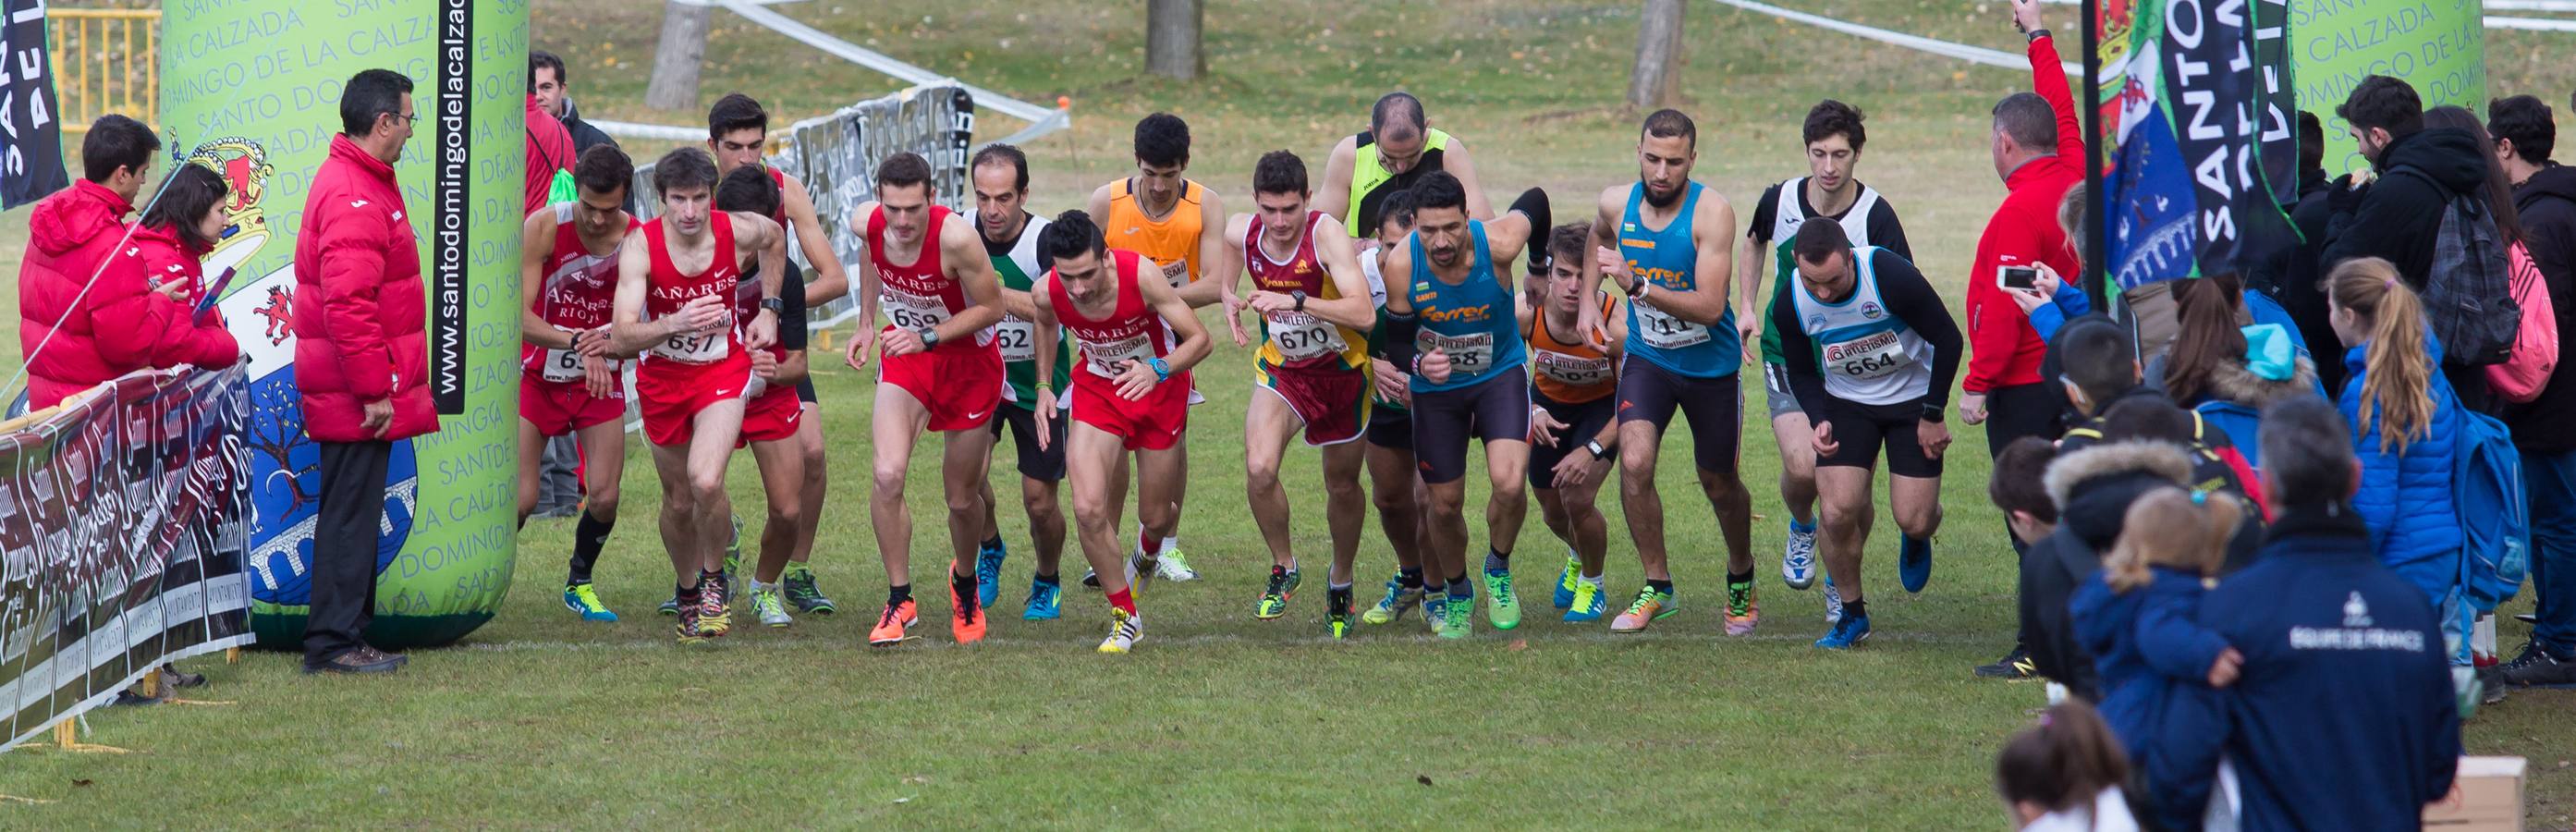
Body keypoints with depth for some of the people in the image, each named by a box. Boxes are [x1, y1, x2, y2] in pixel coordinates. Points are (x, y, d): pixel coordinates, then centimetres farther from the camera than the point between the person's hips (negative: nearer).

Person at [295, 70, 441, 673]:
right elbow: (348, 305, -25)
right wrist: (374, 388, -23)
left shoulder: (357, 183, 17)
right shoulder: (354, 199, -18)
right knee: (351, 512, -7)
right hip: (355, 395, -11)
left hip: (356, 393, 11)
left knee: (356, 510, 14)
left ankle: (349, 633, 20)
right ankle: (333, 644, -4)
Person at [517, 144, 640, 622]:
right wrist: (576, 343, -38)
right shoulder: (544, 228, -19)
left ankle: (579, 584, 21)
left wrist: (612, 342, -32)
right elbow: (520, 316, -23)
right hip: (539, 374, -2)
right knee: (521, 498, -9)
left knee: (604, 497, -5)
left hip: (601, 380, 2)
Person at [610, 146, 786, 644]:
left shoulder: (738, 232, -18)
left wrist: (769, 308, 8)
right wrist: (676, 324, -48)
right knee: (678, 500, 12)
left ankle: (714, 580, 5)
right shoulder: (640, 248, -23)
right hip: (662, 376, 1)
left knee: (706, 482, -23)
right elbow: (622, 338, -31)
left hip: (723, 369, -1)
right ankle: (687, 592, 40)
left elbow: (773, 236, 11)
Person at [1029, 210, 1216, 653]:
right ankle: (1125, 617, 3)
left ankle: (1146, 552, 49)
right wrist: (1043, 388, 1)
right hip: (1097, 388, 2)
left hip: (1159, 386, -2)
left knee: (1155, 516, 9)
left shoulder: (1141, 276, -33)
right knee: (1088, 509, -16)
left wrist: (1157, 370, -42)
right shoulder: (1048, 293, -23)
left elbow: (1199, 338, -24)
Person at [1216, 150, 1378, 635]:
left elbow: (1364, 313, -36)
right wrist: (1231, 305, -9)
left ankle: (1340, 584, 38)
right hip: (1281, 369, 2)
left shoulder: (1326, 235, -25)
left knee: (1343, 485, 11)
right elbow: (1221, 281, 13)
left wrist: (1296, 301, -42)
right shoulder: (1240, 233, -12)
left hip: (1342, 369, -2)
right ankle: (1283, 568, 2)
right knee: (1259, 468, -22)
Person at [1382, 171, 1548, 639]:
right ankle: (1456, 594, 35)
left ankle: (1499, 567, 10)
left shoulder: (1498, 244, -28)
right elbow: (1397, 339, -10)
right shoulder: (1401, 266, -24)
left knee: (1509, 483, -21)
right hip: (1437, 388, 1)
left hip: (1500, 373, -1)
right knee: (1445, 504, 7)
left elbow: (1535, 201, -4)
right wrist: (1418, 363, -33)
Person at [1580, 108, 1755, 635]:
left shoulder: (1711, 213, -23)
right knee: (1634, 463, -19)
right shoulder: (1617, 205, -9)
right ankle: (1657, 587, -2)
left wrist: (1638, 286, -39)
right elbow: (1597, 237, 19)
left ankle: (1741, 578, 41)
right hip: (1647, 356, 2)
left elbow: (1710, 307, -30)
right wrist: (1587, 300, 8)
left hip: (1710, 365, -2)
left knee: (1719, 483, 12)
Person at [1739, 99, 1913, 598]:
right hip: (1788, 356, 1)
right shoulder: (1780, 201, -6)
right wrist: (1747, 308, 10)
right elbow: (1754, 244, 18)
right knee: (1802, 467, -16)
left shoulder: (1875, 215, -16)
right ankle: (1801, 529, 19)